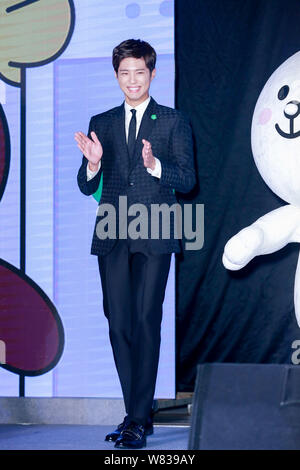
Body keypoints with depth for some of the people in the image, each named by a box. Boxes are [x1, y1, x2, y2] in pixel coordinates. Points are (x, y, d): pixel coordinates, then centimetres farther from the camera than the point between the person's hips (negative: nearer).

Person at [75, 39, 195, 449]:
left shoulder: (173, 122, 7)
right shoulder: (101, 123, 15)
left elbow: (187, 179, 0)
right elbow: (87, 187, 13)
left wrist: (155, 165, -18)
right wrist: (93, 164, -9)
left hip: (154, 235, -4)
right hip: (112, 236, 4)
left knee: (146, 320, -12)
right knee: (118, 324, 3)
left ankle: (139, 421, -11)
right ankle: (137, 413, 13)